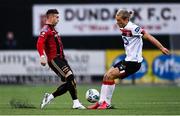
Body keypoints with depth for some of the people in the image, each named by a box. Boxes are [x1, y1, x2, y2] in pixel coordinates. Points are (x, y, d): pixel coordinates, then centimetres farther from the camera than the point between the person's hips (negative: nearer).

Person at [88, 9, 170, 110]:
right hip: (128, 60, 9)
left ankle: (107, 103, -7)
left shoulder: (133, 28, -18)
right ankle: (102, 102, 9)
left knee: (110, 75, -16)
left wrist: (162, 48, -18)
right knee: (106, 76, 4)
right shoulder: (123, 29, 9)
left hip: (134, 62, -9)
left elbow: (148, 37, -18)